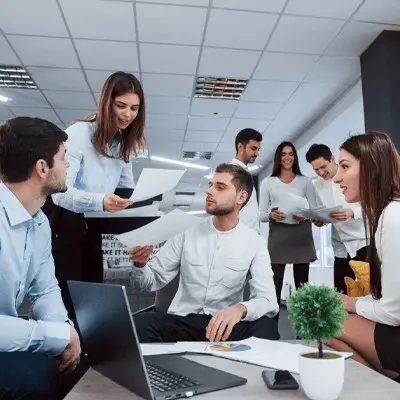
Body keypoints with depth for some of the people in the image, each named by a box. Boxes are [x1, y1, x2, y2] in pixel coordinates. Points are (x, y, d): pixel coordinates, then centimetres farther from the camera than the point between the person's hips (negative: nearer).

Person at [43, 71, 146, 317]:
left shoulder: (124, 145, 4)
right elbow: (60, 192, -28)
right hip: (62, 225, -7)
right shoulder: (79, 133, -18)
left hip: (93, 229, 7)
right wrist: (100, 201, -45)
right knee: (67, 299, -2)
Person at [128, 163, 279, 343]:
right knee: (140, 324, -29)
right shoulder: (187, 232, 0)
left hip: (225, 325, 0)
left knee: (267, 327, -30)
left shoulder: (254, 242, -1)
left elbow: (267, 300, -11)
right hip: (181, 322, 1)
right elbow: (152, 282, 2)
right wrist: (140, 264, -22)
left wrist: (240, 309, -33)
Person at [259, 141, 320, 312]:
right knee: (274, 284, -6)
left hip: (301, 236, 1)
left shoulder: (305, 181, 12)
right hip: (277, 236, -1)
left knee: (302, 284, 5)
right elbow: (260, 214, 5)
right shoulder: (268, 182, 9)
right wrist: (271, 215, -16)